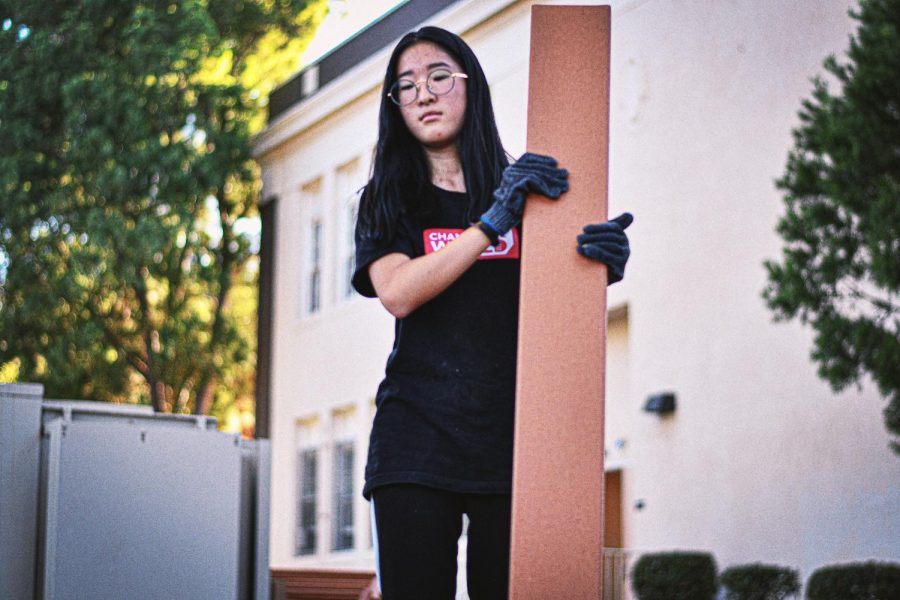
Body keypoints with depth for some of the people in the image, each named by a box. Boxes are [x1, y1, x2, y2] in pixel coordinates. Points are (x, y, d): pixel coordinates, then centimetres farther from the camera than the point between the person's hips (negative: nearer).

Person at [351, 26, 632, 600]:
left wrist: (603, 265, -15)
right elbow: (397, 293, -7)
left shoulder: (529, 190, 15)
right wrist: (492, 223, -15)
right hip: (417, 439, -1)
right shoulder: (388, 201, 12)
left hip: (509, 439, 1)